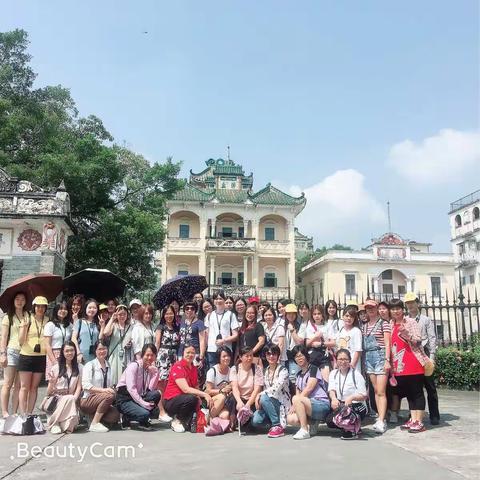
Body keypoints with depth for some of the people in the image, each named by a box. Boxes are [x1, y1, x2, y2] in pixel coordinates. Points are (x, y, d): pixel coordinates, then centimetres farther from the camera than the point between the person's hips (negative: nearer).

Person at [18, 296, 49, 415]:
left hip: (41, 357, 2)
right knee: (24, 387, 0)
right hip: (26, 356, -2)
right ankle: (23, 414, 3)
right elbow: (21, 341, -3)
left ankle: (29, 413, 15)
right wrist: (24, 326, -17)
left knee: (34, 387, 8)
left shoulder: (48, 321, 4)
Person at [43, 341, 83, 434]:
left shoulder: (80, 368, 9)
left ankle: (67, 425, -9)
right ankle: (54, 423, -16)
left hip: (70, 400, 2)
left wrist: (74, 398, -17)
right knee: (69, 399, -33)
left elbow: (79, 387, 2)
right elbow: (48, 392, 1)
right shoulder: (56, 368, 2)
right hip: (55, 399, -1)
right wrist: (51, 383, -21)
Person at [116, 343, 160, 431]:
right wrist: (143, 403, -29)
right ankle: (126, 418, 1)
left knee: (156, 394, -21)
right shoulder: (134, 366, -13)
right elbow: (131, 388, -23)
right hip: (125, 399, -6)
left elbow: (151, 389, -10)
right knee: (144, 414, -31)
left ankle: (143, 422, -2)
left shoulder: (151, 369, 4)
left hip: (138, 397, 6)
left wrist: (155, 372, -18)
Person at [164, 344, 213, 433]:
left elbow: (196, 388, 7)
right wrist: (204, 394, -30)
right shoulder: (177, 366, -16)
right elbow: (185, 389, -25)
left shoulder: (194, 369, 9)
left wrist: (199, 397, -15)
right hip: (171, 402, -7)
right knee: (192, 398, -33)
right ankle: (177, 420, -9)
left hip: (185, 400, 7)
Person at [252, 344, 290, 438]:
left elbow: (276, 388, -24)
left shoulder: (283, 370, -11)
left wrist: (259, 395, -24)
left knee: (264, 398, -32)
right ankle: (273, 421, 10)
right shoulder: (266, 371, 9)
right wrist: (258, 399, -8)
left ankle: (278, 426, -18)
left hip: (281, 404, -5)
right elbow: (265, 389, 11)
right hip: (269, 403, 5)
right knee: (255, 421, -20)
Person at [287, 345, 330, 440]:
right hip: (309, 404, 7)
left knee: (296, 399, -30)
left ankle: (304, 430, -23)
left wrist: (294, 405, -11)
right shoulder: (299, 374, 20)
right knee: (290, 419, -19)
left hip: (322, 404, -6)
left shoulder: (313, 369, -1)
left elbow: (308, 389, -11)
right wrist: (294, 406, -8)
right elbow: (298, 394, 12)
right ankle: (312, 423, 3)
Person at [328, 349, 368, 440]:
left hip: (357, 406, -4)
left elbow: (364, 396, -8)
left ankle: (351, 430, -3)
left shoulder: (356, 375, -4)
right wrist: (334, 399, -28)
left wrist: (352, 398, -29)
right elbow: (331, 390, -4)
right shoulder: (333, 374, 9)